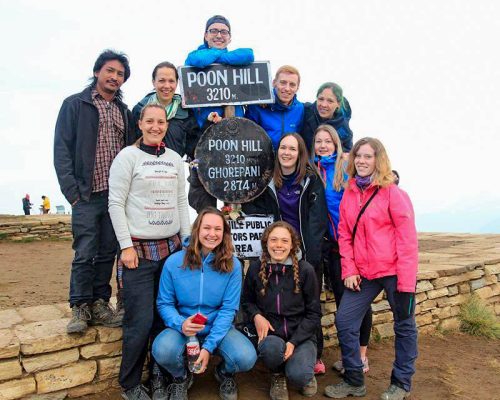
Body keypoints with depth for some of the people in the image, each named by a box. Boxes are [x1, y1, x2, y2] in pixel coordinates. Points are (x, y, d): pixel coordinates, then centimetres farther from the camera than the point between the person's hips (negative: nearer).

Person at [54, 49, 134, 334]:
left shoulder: (125, 112, 16)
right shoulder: (75, 104, 4)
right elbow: (62, 149, -2)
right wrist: (72, 190, -10)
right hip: (88, 195, -4)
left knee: (108, 253, 7)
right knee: (85, 254, -2)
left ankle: (100, 304, 18)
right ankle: (81, 308, 10)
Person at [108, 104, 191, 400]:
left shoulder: (175, 159, 12)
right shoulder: (127, 156, -2)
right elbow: (116, 204, -6)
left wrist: (188, 240, 10)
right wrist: (126, 245, -11)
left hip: (171, 247, 4)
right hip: (139, 249, -4)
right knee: (141, 321, -3)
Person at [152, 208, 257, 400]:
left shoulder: (232, 265, -9)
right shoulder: (174, 262, -9)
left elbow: (228, 309, -9)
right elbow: (164, 303, -2)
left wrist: (209, 346, -19)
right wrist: (180, 324, -24)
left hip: (219, 328, 0)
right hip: (183, 328, 0)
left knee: (247, 358, -26)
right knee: (162, 351, -32)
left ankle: (225, 373, 14)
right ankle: (182, 377, 7)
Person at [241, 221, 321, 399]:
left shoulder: (305, 270, -8)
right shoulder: (256, 268, -3)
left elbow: (314, 313, -3)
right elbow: (247, 301, 13)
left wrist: (294, 342, -15)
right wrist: (256, 316, -10)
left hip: (301, 335, -1)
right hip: (270, 333, 1)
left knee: (298, 375, -29)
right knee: (272, 348, -35)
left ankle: (306, 373, 13)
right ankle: (278, 375, 4)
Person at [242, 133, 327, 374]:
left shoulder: (311, 179, -2)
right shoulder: (268, 181, 5)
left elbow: (317, 218, -6)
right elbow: (256, 209, 13)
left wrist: (311, 253, -12)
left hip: (308, 252, -2)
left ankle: (315, 356, 19)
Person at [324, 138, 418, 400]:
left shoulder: (392, 193, -10)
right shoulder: (349, 194, 7)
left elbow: (407, 238, -12)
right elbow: (344, 235, 8)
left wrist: (406, 281, -15)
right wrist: (349, 269, -2)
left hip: (394, 271, -5)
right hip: (363, 272, 5)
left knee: (404, 325, 10)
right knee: (344, 321, 2)